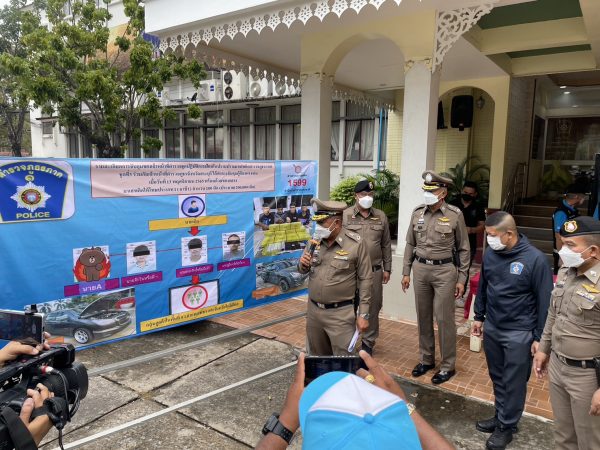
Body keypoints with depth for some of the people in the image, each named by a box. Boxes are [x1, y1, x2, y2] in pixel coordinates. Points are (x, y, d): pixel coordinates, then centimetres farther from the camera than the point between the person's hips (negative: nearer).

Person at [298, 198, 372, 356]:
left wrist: (363, 315, -9)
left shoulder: (355, 243, -13)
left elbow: (365, 280, -8)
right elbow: (303, 270, 14)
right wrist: (303, 264, -10)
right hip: (313, 310, 5)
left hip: (340, 314, -5)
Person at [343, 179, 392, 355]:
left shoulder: (381, 216, 6)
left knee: (373, 308, 10)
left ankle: (368, 342, 27)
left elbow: (386, 245, 10)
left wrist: (387, 268, 8)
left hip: (375, 271, 3)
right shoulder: (345, 216, -3)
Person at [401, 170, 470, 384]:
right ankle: (426, 359, 29)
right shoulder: (417, 212, 3)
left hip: (444, 271, -4)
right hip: (420, 269, 4)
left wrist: (461, 279, -3)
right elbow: (410, 244, 9)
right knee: (423, 317, 13)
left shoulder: (455, 215, -6)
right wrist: (406, 272, 7)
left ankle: (448, 366, 17)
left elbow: (463, 249, -1)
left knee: (444, 319, 1)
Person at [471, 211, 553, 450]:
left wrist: (539, 337, -9)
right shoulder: (490, 254, -1)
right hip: (492, 328, 5)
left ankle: (507, 426, 26)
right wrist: (479, 317, 16)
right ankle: (500, 416, 37)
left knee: (514, 383, 9)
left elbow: (545, 301, -12)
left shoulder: (535, 259, -17)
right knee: (497, 378, 19)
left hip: (519, 334, -5)